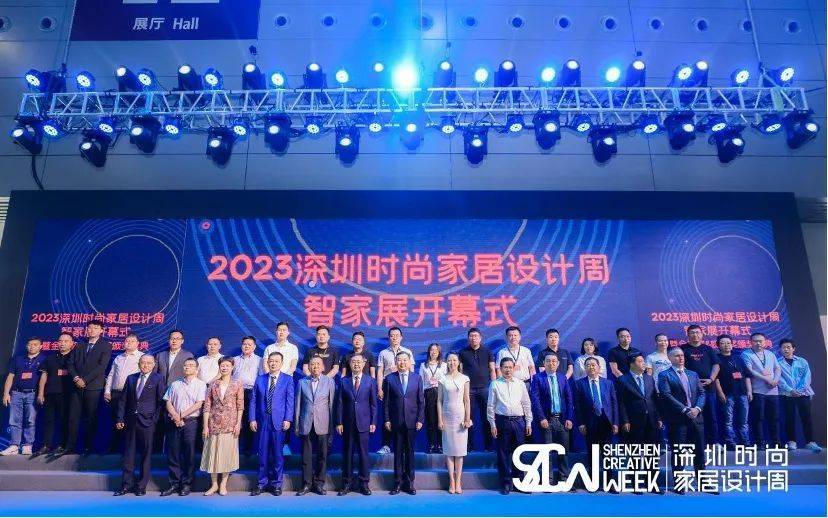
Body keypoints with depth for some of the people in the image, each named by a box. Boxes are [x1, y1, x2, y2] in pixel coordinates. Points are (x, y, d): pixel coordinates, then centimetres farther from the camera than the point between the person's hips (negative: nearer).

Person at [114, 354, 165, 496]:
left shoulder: (158, 379, -1)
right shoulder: (131, 378, 11)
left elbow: (162, 401, -3)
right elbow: (123, 400, 11)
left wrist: (155, 419, -7)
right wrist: (120, 418, 3)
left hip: (147, 422, -4)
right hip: (130, 421, 4)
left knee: (146, 454, 3)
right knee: (129, 453, 9)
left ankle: (141, 486, 13)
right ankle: (127, 485, 19)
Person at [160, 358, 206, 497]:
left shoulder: (200, 385, 3)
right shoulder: (175, 384, 14)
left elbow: (198, 404, -5)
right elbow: (168, 402, 7)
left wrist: (182, 415, -10)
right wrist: (175, 417, -9)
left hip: (190, 422, -3)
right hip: (174, 422, 3)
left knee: (189, 454, -1)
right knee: (173, 453, 4)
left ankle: (186, 484, 8)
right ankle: (174, 484, 13)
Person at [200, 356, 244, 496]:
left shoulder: (237, 384, 1)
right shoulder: (213, 384, 5)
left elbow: (240, 406, 0)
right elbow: (207, 405, 2)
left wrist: (238, 424, -7)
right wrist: (205, 425, -4)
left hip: (230, 424, -1)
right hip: (214, 424, 1)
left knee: (228, 453, 2)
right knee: (213, 453, 4)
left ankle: (223, 484, 14)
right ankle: (214, 484, 17)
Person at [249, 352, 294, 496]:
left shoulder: (288, 380, 2)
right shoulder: (260, 379, 9)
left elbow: (290, 401, -2)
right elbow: (253, 400, 8)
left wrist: (287, 419, -9)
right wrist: (252, 419, 0)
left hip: (279, 421, -2)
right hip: (262, 421, 2)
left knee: (278, 453, 3)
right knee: (263, 453, 7)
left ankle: (277, 484, 16)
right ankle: (262, 483, 19)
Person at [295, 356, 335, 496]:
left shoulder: (329, 382, 4)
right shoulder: (302, 382, 6)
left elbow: (332, 404, 2)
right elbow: (298, 404, 7)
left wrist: (332, 425, -1)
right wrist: (297, 425, 4)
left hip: (322, 425, -1)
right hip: (306, 424, 1)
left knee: (322, 455, 5)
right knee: (306, 456, 5)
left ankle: (319, 483, 18)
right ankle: (307, 484, 17)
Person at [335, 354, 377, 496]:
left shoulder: (370, 381, 3)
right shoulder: (344, 381, 4)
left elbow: (373, 404, 3)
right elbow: (339, 403, 3)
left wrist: (373, 422, -1)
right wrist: (339, 422, -2)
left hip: (363, 423, -1)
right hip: (347, 423, 1)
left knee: (363, 453, 4)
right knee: (347, 453, 7)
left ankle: (364, 483, 15)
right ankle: (347, 483, 18)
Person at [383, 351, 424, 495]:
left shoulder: (417, 378, 3)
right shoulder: (389, 379, 1)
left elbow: (421, 401, 3)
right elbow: (386, 401, 1)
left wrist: (420, 419, -2)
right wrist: (387, 419, -3)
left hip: (411, 421, 1)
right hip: (396, 422, 0)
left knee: (410, 452, 8)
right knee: (398, 452, 6)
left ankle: (409, 482, 18)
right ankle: (398, 482, 16)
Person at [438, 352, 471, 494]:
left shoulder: (464, 379, 2)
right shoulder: (443, 380, 2)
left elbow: (467, 400, 2)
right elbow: (439, 400, 3)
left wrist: (468, 418, -4)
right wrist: (440, 420, -2)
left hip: (460, 415, 0)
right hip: (447, 416, 0)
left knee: (460, 449, 3)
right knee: (449, 449, 3)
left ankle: (458, 481, 9)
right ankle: (452, 481, 9)